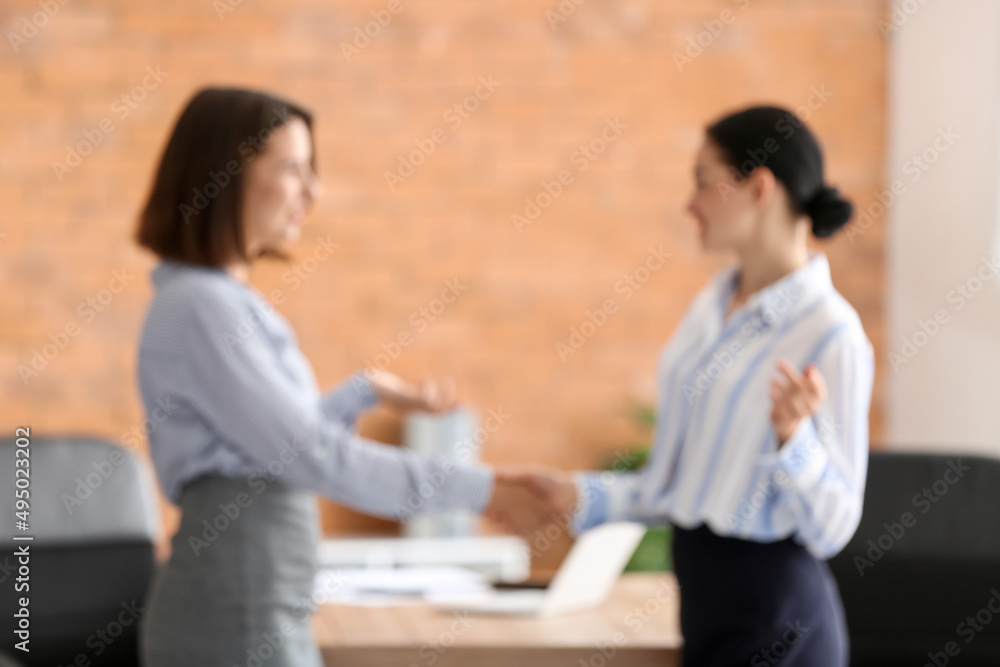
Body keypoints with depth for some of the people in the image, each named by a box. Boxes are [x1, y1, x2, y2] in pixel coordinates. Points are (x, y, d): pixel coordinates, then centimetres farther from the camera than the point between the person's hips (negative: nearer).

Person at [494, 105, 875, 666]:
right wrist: (579, 498, 8)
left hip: (773, 613, -7)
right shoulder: (713, 307, 9)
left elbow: (831, 529, -14)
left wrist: (793, 437, -29)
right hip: (707, 597, 7)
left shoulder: (831, 335, -15)